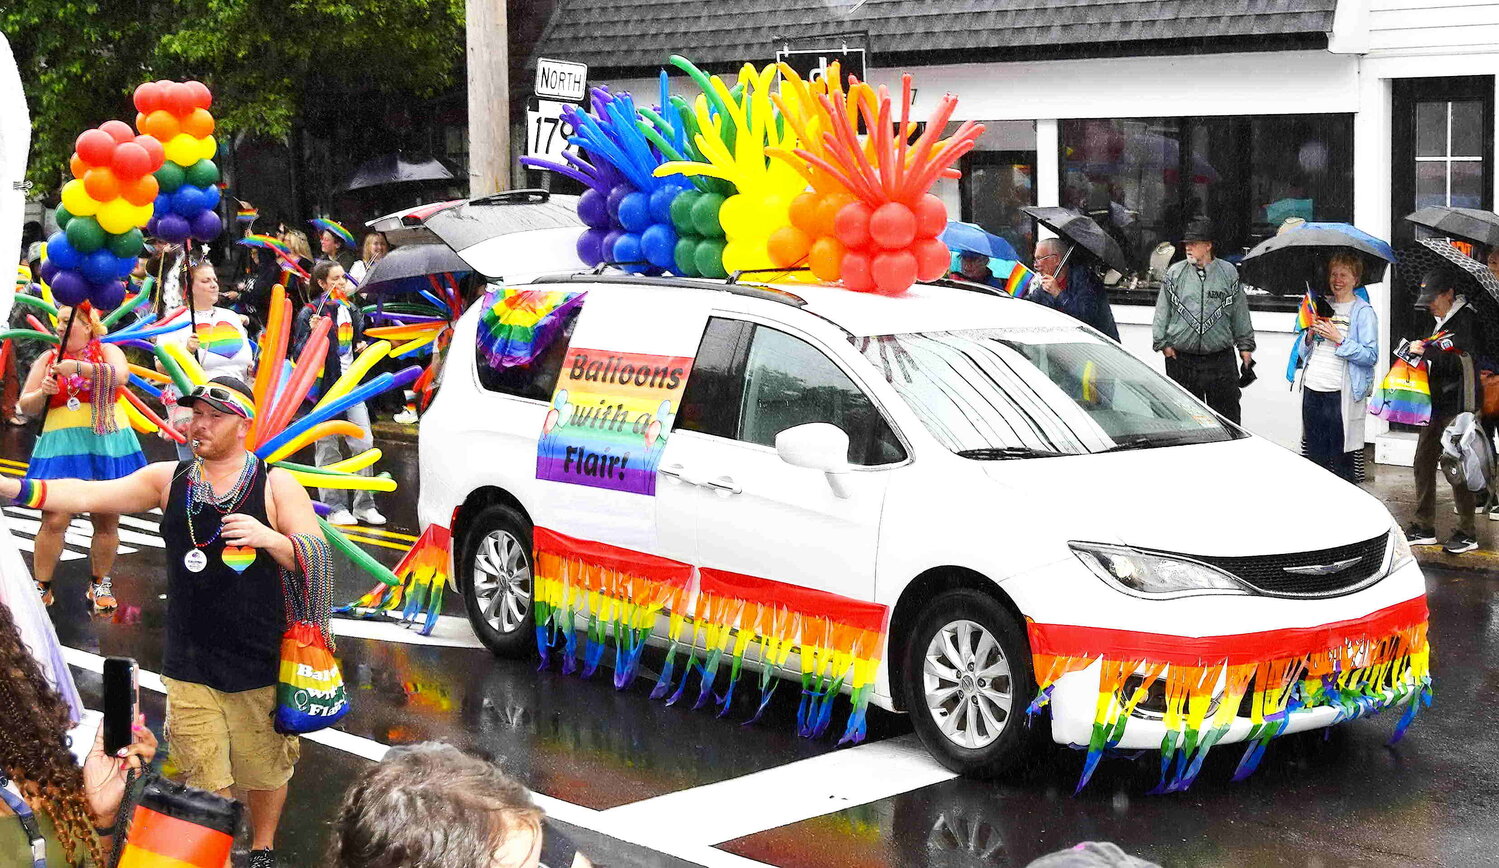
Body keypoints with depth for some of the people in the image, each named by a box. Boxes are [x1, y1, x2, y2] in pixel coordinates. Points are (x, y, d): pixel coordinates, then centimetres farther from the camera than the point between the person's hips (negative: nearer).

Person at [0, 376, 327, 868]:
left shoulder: (275, 485, -6)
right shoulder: (168, 480, 1)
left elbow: (318, 557, -7)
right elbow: (85, 496, -5)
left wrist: (269, 537, -26)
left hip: (260, 665, -1)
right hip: (188, 667, 2)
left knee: (265, 770, 14)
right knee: (204, 783, 5)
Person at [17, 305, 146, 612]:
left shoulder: (106, 351, 6)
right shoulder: (48, 359, 11)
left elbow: (120, 375, -16)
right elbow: (25, 406, 11)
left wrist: (80, 367, -26)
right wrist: (43, 392, -10)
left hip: (106, 445, -1)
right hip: (61, 446, 1)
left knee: (106, 520, 3)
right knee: (54, 520, -8)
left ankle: (100, 584, 17)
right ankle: (41, 587, 1)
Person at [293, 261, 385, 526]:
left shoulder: (351, 310, 13)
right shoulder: (310, 312, -6)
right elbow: (299, 353, -9)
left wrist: (362, 346, 8)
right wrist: (312, 333, -25)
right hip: (323, 388, -6)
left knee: (364, 443, 1)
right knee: (328, 450, 2)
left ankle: (364, 506, 9)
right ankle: (335, 508, 9)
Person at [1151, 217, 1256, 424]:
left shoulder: (1228, 273, 4)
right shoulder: (1175, 273, 4)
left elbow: (1240, 313, 11)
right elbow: (1162, 311, 7)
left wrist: (1245, 345, 11)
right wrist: (1162, 342, 0)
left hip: (1220, 358, 0)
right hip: (1181, 358, 1)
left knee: (1227, 413, 2)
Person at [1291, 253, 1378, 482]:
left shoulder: (1363, 312, -1)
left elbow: (1371, 355, -12)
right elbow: (1303, 351, 20)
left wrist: (1339, 339, -17)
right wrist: (1309, 336, 0)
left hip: (1341, 393, -6)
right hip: (1312, 390, 6)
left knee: (1341, 462, -2)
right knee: (1315, 457, 9)